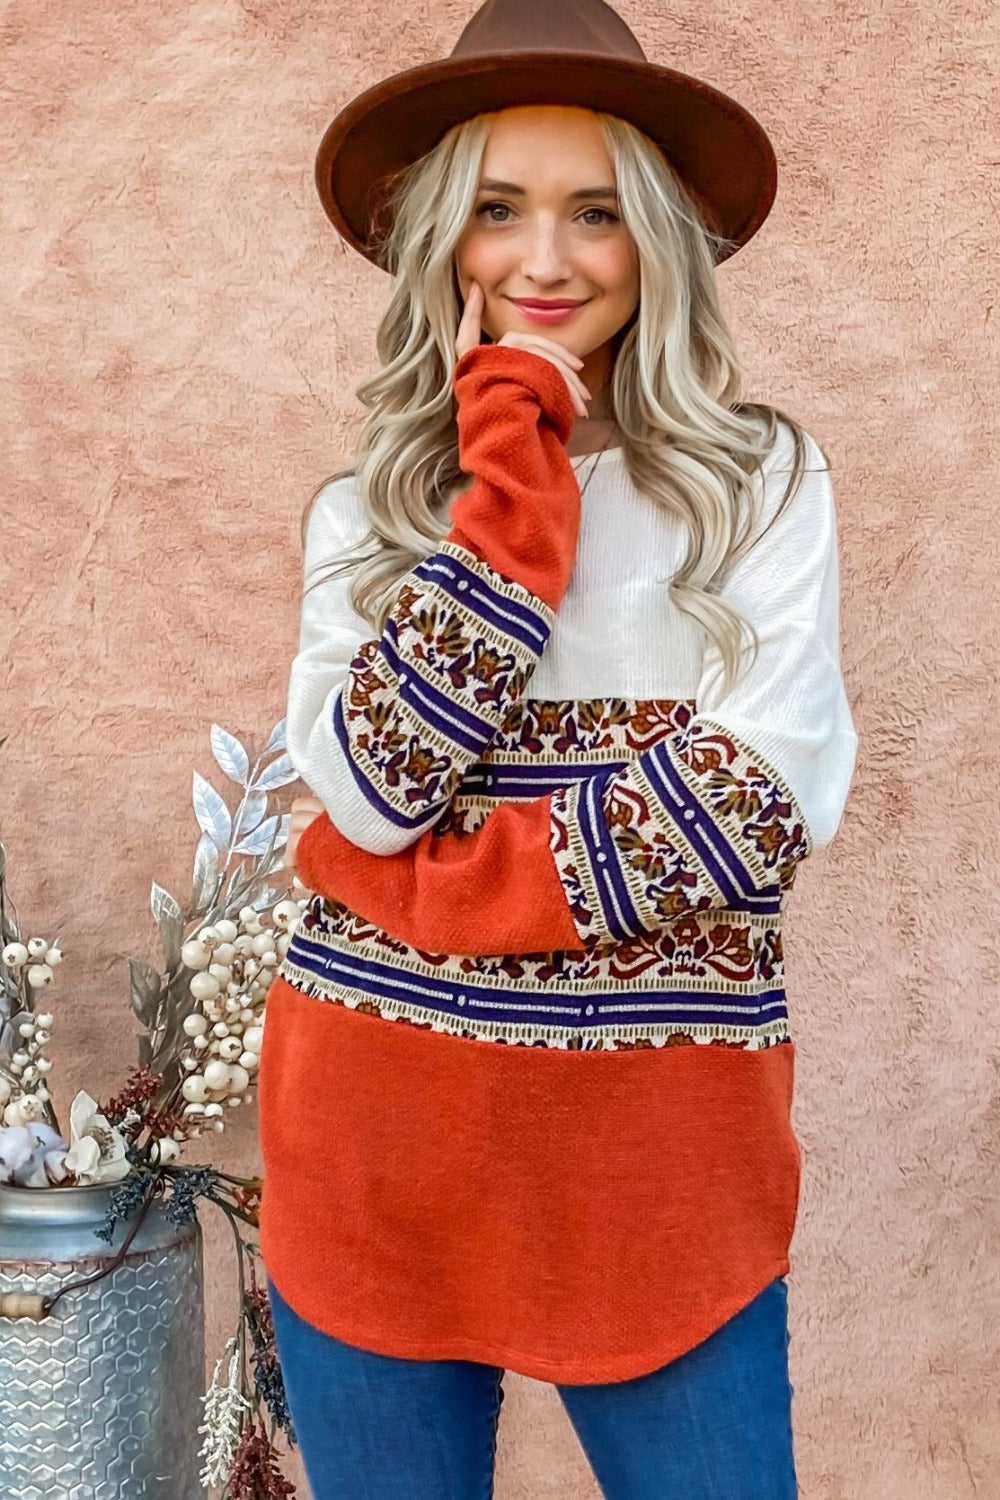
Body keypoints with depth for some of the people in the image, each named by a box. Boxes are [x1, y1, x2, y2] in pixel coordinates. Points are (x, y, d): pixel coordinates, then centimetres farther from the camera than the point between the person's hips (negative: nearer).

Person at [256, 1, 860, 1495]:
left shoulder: (762, 478, -1)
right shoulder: (366, 506, 4)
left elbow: (769, 807, -12)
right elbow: (367, 791, -11)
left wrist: (426, 880, -11)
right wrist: (509, 487, -13)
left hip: (662, 1140, -1)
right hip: (380, 1133, 2)